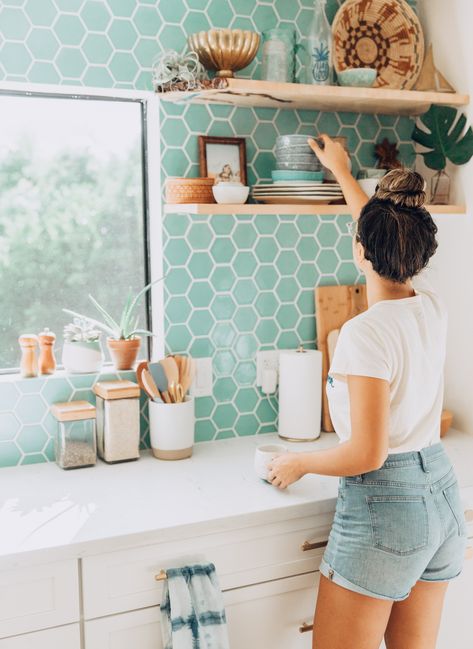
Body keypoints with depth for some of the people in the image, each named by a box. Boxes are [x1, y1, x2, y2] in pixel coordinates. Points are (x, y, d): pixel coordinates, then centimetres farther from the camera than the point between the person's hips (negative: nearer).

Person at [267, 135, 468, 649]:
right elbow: (390, 240, 20)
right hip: (443, 496, 8)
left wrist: (297, 463, -4)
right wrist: (342, 172, 32)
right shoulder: (432, 308, 0)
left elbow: (366, 454, -23)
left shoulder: (365, 333, -22)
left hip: (383, 509, -8)